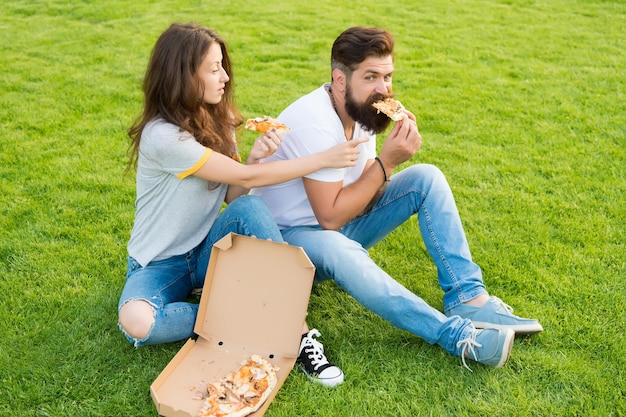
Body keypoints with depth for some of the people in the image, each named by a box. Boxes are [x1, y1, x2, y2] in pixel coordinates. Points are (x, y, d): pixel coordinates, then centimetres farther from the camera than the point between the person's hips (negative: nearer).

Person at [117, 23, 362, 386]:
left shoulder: (217, 119, -1)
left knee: (251, 208, -28)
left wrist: (255, 157, -21)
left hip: (207, 251, 5)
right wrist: (324, 159, -19)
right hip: (159, 264, -5)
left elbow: (234, 196, -2)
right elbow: (247, 178, -23)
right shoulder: (162, 135, -25)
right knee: (137, 323, -36)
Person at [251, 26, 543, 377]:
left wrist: (391, 160, -21)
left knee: (427, 178, -7)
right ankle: (457, 334, -39)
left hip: (339, 223, 8)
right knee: (336, 249, -42)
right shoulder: (314, 123, -27)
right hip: (292, 235, -7)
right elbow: (331, 218, -27)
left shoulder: (361, 109, -2)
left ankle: (468, 299, -15)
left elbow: (365, 199, -3)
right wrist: (385, 162, -27)